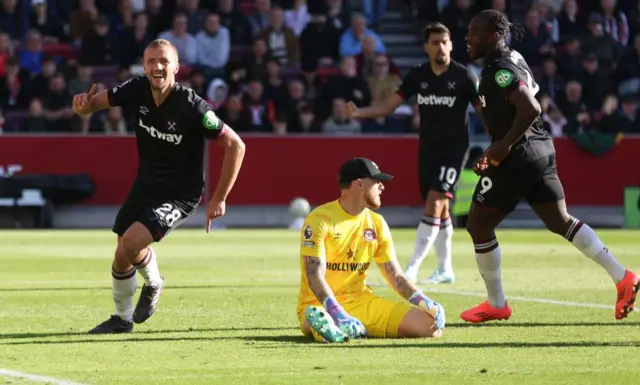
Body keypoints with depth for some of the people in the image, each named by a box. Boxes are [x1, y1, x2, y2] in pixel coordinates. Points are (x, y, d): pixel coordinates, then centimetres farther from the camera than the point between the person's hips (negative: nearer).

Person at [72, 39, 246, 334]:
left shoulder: (192, 107, -27)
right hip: (144, 186, 6)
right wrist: (83, 105, -29)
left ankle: (152, 283, 8)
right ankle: (122, 318, 44)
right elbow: (94, 103, -2)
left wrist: (219, 199, -21)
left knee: (129, 244, -23)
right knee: (124, 255, 16)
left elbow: (236, 146, -23)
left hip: (180, 196, -6)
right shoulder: (137, 90, -13)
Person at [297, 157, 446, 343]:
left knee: (429, 324, -13)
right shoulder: (320, 220, -9)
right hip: (319, 305, -8)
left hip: (361, 301, 8)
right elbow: (315, 276, -18)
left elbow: (395, 276, 12)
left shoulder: (376, 223, 10)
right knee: (329, 332, -46)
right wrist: (339, 315, -33)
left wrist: (424, 302, -6)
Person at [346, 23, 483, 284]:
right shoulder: (418, 76, 2)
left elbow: (484, 112, -5)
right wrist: (360, 112, -15)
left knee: (434, 204, -17)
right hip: (427, 149, 5)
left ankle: (412, 268, -19)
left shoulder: (463, 76, -9)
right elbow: (389, 106, 1)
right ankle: (445, 269, 23)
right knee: (440, 210, 12)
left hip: (453, 148, -5)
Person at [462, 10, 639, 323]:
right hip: (540, 150, 10)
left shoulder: (499, 70, -17)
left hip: (516, 157, -10)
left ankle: (496, 304, 12)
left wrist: (504, 145, -22)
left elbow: (530, 109, -30)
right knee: (561, 221, 13)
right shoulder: (512, 60, 14)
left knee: (478, 225, 4)